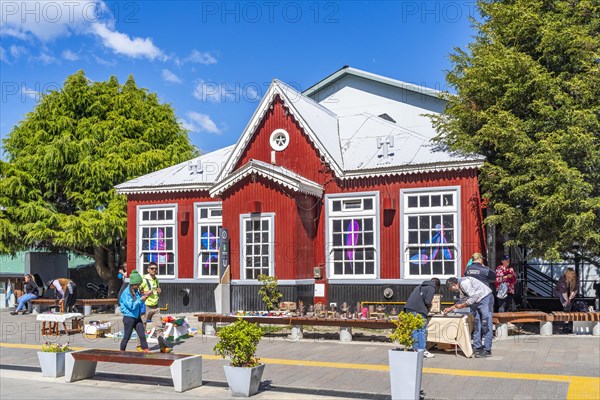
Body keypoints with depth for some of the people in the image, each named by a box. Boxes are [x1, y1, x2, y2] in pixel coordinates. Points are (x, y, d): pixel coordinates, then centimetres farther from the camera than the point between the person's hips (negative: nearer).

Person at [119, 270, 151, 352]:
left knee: (142, 334, 0)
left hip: (137, 317, 7)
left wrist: (145, 295, 4)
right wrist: (141, 299, -20)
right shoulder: (126, 293, -16)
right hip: (129, 317, -7)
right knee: (127, 337, 4)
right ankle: (122, 352, 20)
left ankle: (146, 350, 0)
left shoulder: (136, 291, 7)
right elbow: (131, 306, -21)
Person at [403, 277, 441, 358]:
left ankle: (416, 349, 14)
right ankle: (422, 351, 2)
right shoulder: (432, 288, 5)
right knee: (422, 330, 0)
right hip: (418, 310, -7)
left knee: (414, 330, 11)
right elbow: (427, 301, -9)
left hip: (409, 308, 8)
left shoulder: (420, 286, 28)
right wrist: (429, 307, 12)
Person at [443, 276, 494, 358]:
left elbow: (473, 297, -23)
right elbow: (462, 300, 25)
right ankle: (477, 347, 17)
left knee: (486, 325, -9)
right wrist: (450, 308, 23)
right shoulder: (461, 286, 13)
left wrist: (463, 305, -12)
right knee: (476, 324, 11)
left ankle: (487, 350, -8)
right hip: (477, 301, 11)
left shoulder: (464, 283, -19)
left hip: (486, 298, -11)